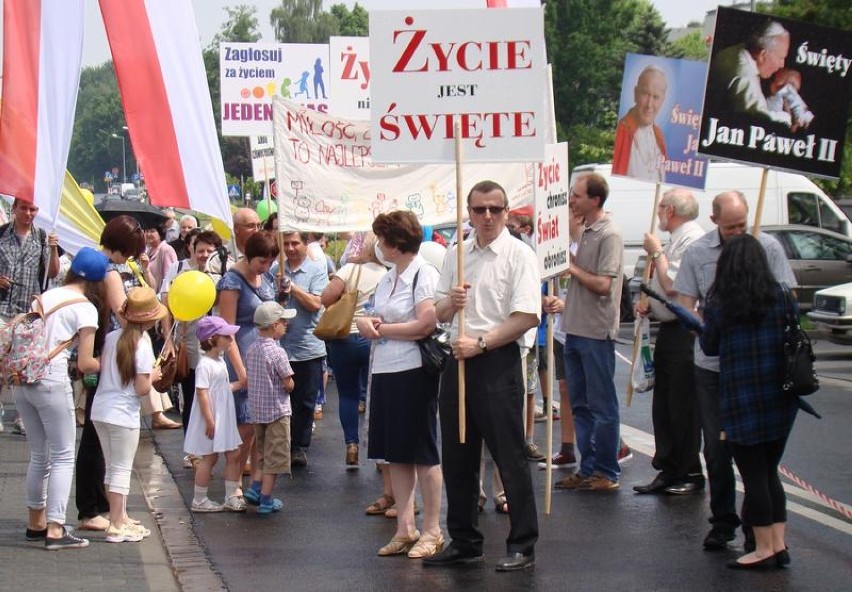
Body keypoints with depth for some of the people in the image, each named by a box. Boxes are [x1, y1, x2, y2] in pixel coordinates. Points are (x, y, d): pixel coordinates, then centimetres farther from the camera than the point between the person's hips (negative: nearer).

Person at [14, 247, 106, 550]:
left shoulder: (47, 296, 15)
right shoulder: (85, 308, -5)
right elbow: (85, 364, -7)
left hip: (22, 377, 7)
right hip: (51, 380, -7)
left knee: (39, 455, 18)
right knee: (63, 456, 0)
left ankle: (36, 523, 25)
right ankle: (55, 530, -6)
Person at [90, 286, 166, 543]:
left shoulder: (112, 337, 2)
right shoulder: (143, 345, -14)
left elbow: (100, 367, 8)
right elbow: (142, 389, -16)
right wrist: (152, 376, 4)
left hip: (100, 409, 6)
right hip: (124, 414, -6)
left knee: (113, 467, 17)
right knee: (122, 470, 2)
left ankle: (120, 517, 27)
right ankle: (116, 527, 3)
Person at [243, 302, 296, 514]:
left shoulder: (251, 349, 4)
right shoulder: (277, 352, -19)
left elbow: (249, 377, 10)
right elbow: (288, 384, -16)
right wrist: (288, 384, 4)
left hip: (257, 409, 7)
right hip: (277, 410, -7)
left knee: (262, 453, 22)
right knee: (274, 456, 1)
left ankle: (255, 487, 11)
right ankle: (266, 500, 4)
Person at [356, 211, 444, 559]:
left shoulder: (424, 275, -10)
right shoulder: (387, 279, 15)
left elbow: (426, 324, -19)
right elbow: (373, 319, 19)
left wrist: (381, 329, -9)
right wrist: (366, 323, -5)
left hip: (414, 372, -8)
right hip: (385, 372, 8)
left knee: (422, 452, -1)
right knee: (396, 453, 10)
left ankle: (432, 531, 7)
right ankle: (405, 529, 16)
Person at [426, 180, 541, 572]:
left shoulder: (518, 254, -6)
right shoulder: (455, 255, 12)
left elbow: (526, 318, -13)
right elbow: (440, 314, 18)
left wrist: (480, 343, -17)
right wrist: (451, 302, -5)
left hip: (497, 362, -6)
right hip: (458, 360, 6)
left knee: (510, 457, -4)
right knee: (456, 457, 11)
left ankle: (522, 546, 3)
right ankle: (464, 541, 22)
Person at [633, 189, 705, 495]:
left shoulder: (691, 240, -15)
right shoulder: (677, 240, 17)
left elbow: (672, 286, -22)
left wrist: (656, 253, -12)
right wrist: (650, 304, 9)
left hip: (684, 331, -10)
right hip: (669, 329, 10)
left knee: (683, 406, -4)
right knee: (663, 404, 12)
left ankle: (691, 474, 4)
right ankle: (668, 471, 18)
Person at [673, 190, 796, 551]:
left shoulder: (768, 248, 0)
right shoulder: (697, 253, 3)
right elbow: (685, 308, 2)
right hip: (711, 365, 2)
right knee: (716, 447, 8)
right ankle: (722, 521, 21)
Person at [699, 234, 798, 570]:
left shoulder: (718, 305, -8)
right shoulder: (781, 297, -1)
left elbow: (709, 347, 2)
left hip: (741, 399, -4)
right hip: (781, 399, 4)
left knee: (753, 475, 4)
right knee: (770, 472, 15)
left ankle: (764, 549, 8)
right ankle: (779, 545, 13)